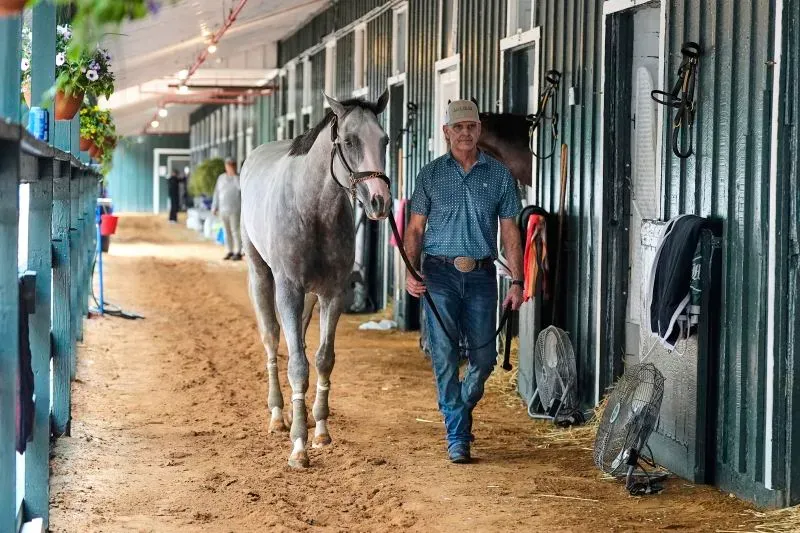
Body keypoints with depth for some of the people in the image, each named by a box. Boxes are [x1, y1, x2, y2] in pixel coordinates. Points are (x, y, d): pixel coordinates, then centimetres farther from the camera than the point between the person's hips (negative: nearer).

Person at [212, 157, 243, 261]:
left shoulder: (238, 178, -3)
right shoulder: (221, 178, 10)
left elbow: (241, 188, -24)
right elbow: (217, 193, 13)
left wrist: (234, 175, -23)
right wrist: (214, 208, 10)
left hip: (234, 210, -5)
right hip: (223, 210, 5)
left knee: (235, 231, -8)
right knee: (227, 232, 7)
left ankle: (238, 253, -4)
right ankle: (230, 252, 14)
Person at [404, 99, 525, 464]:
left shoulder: (499, 174, 6)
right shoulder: (431, 174, 5)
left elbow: (509, 231, 6)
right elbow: (415, 228, 5)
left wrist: (517, 281, -1)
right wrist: (411, 272, -9)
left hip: (480, 275, 1)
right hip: (440, 274, -1)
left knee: (483, 358, 3)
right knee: (445, 357, -5)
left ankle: (461, 410, 31)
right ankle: (457, 437, 2)